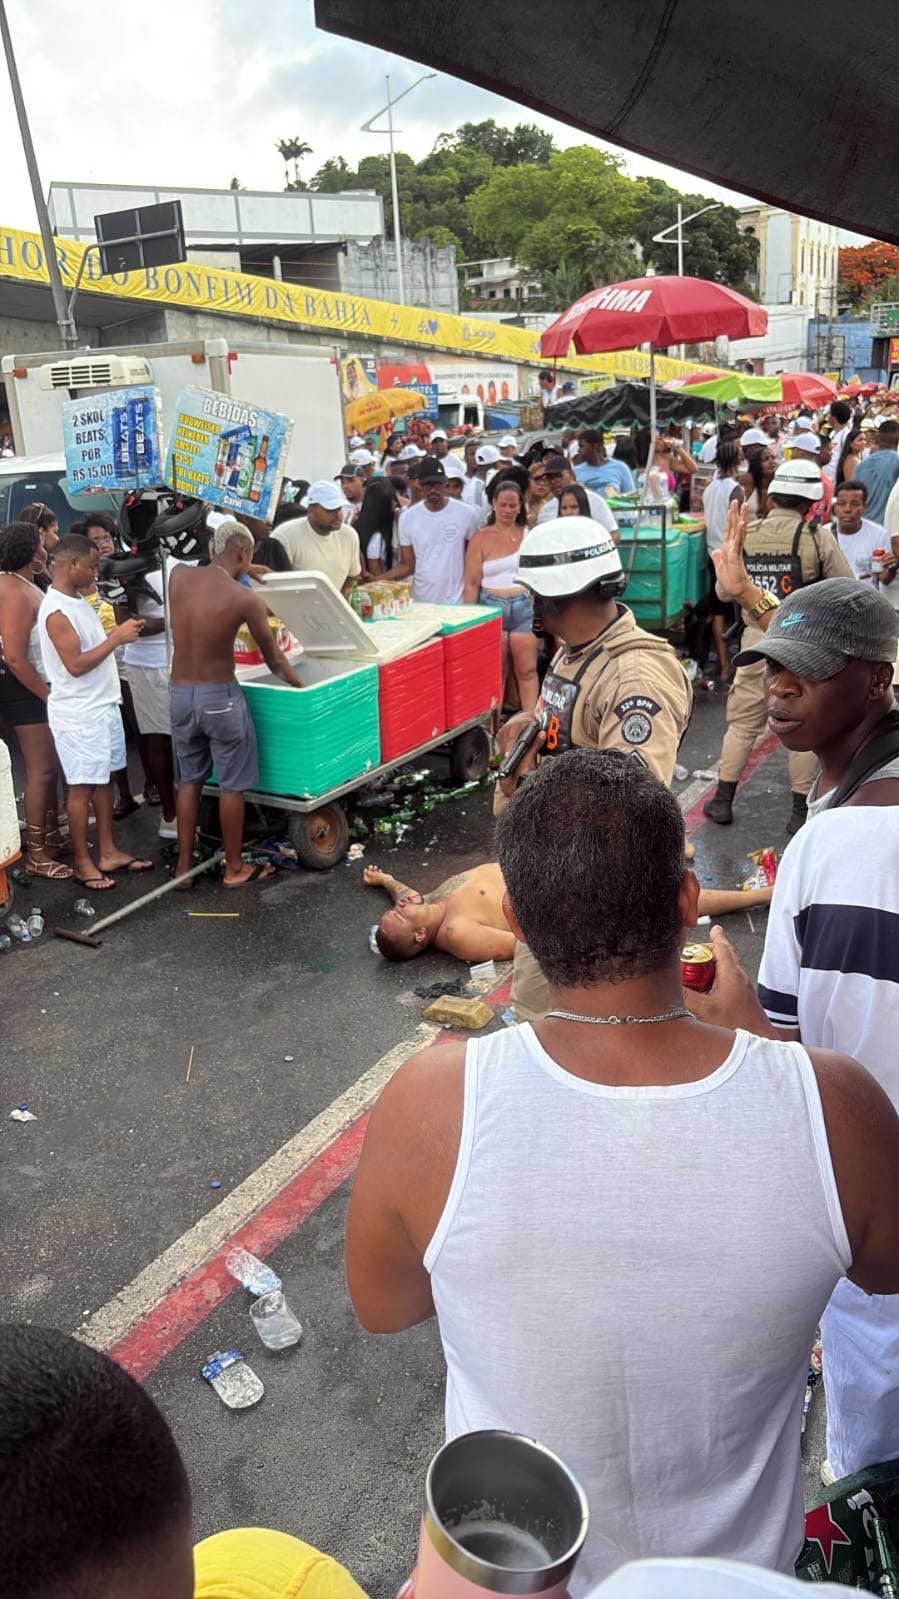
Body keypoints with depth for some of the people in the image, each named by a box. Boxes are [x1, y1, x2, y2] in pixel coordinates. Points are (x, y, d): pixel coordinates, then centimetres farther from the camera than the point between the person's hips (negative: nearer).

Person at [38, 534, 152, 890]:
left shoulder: (77, 601, 11)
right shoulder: (56, 611, -19)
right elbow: (76, 664, -23)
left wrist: (120, 632, 6)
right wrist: (116, 638, -19)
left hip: (103, 707, 9)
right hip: (78, 715, -9)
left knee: (104, 780, 14)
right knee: (82, 787, 0)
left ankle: (108, 853, 25)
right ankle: (83, 864, 11)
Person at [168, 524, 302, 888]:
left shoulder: (178, 576, -2)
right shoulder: (246, 599, -14)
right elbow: (273, 659, -2)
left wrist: (238, 577, 32)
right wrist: (301, 687, 14)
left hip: (179, 694, 5)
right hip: (219, 697, -5)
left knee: (189, 780, 18)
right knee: (231, 785, 8)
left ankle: (184, 864, 24)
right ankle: (235, 869, 19)